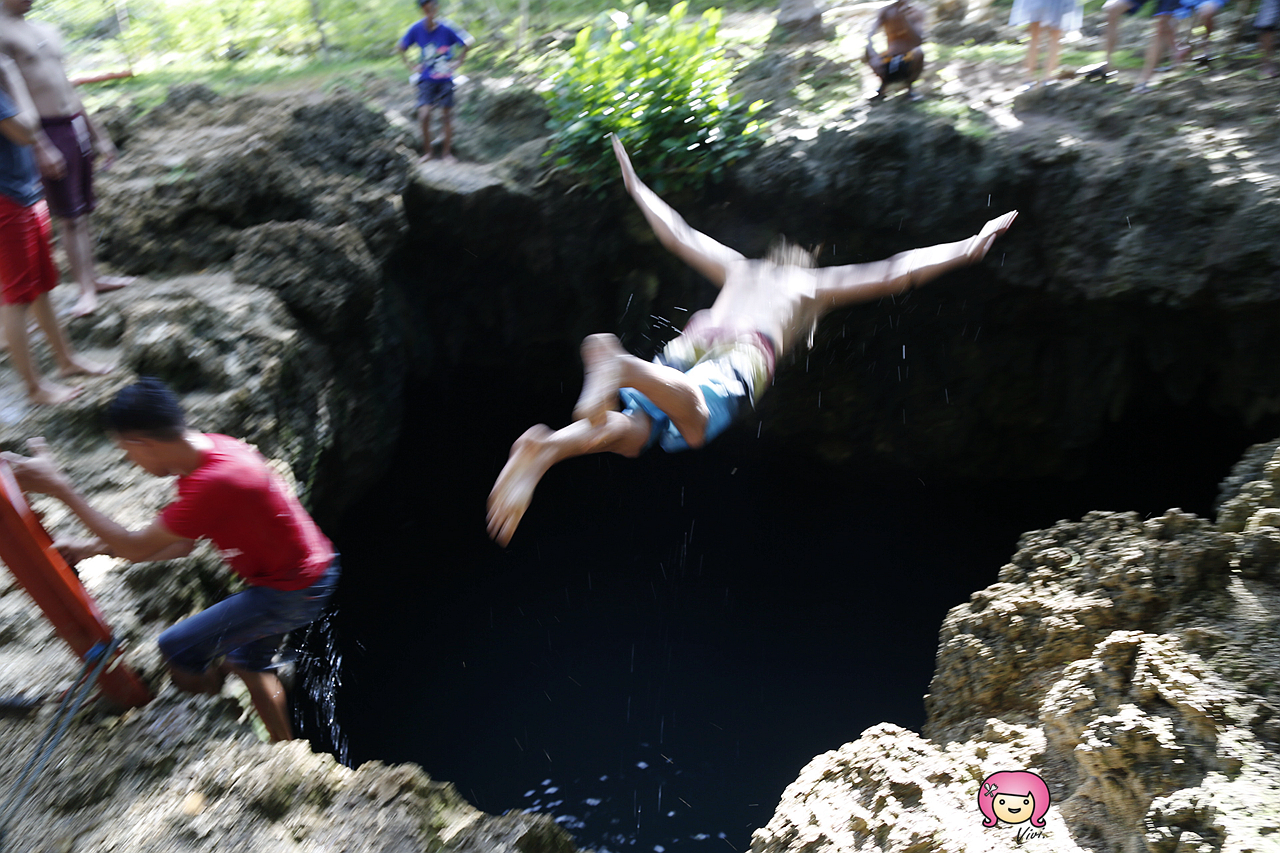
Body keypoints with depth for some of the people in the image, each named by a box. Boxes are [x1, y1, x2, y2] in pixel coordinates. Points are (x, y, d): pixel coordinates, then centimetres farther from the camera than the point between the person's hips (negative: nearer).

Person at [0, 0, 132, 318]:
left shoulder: (48, 32, 16)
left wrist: (98, 135, 22)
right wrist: (41, 148, -23)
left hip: (77, 126, 7)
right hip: (49, 133, -7)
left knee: (83, 212, 14)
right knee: (68, 218, -4)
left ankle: (93, 277, 24)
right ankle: (86, 289, 2)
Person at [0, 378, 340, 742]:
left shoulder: (213, 483, -32)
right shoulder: (206, 449, -2)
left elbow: (135, 548, -20)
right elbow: (179, 545, 9)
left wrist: (60, 489, -17)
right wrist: (94, 548, 4)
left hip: (293, 592, -9)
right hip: (307, 571, 9)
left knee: (176, 648, -2)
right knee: (250, 662, 25)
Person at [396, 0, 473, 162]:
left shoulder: (446, 28, -12)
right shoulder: (417, 29, -7)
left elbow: (467, 44, 2)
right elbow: (400, 47, 8)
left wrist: (456, 63, -1)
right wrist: (412, 66, 3)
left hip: (445, 79, 0)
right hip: (426, 79, 0)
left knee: (447, 116, 4)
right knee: (424, 114, -14)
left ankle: (447, 152, 18)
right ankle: (427, 151, 1)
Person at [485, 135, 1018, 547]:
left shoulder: (738, 268, 41)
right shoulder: (815, 284, 33)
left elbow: (678, 235, 48)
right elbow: (898, 272, 32)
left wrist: (635, 186, 62)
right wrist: (969, 248, 40)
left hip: (690, 342, 5)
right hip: (744, 355, -4)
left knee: (627, 433, -12)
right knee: (694, 423, -33)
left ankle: (544, 447, -41)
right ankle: (619, 364, -61)